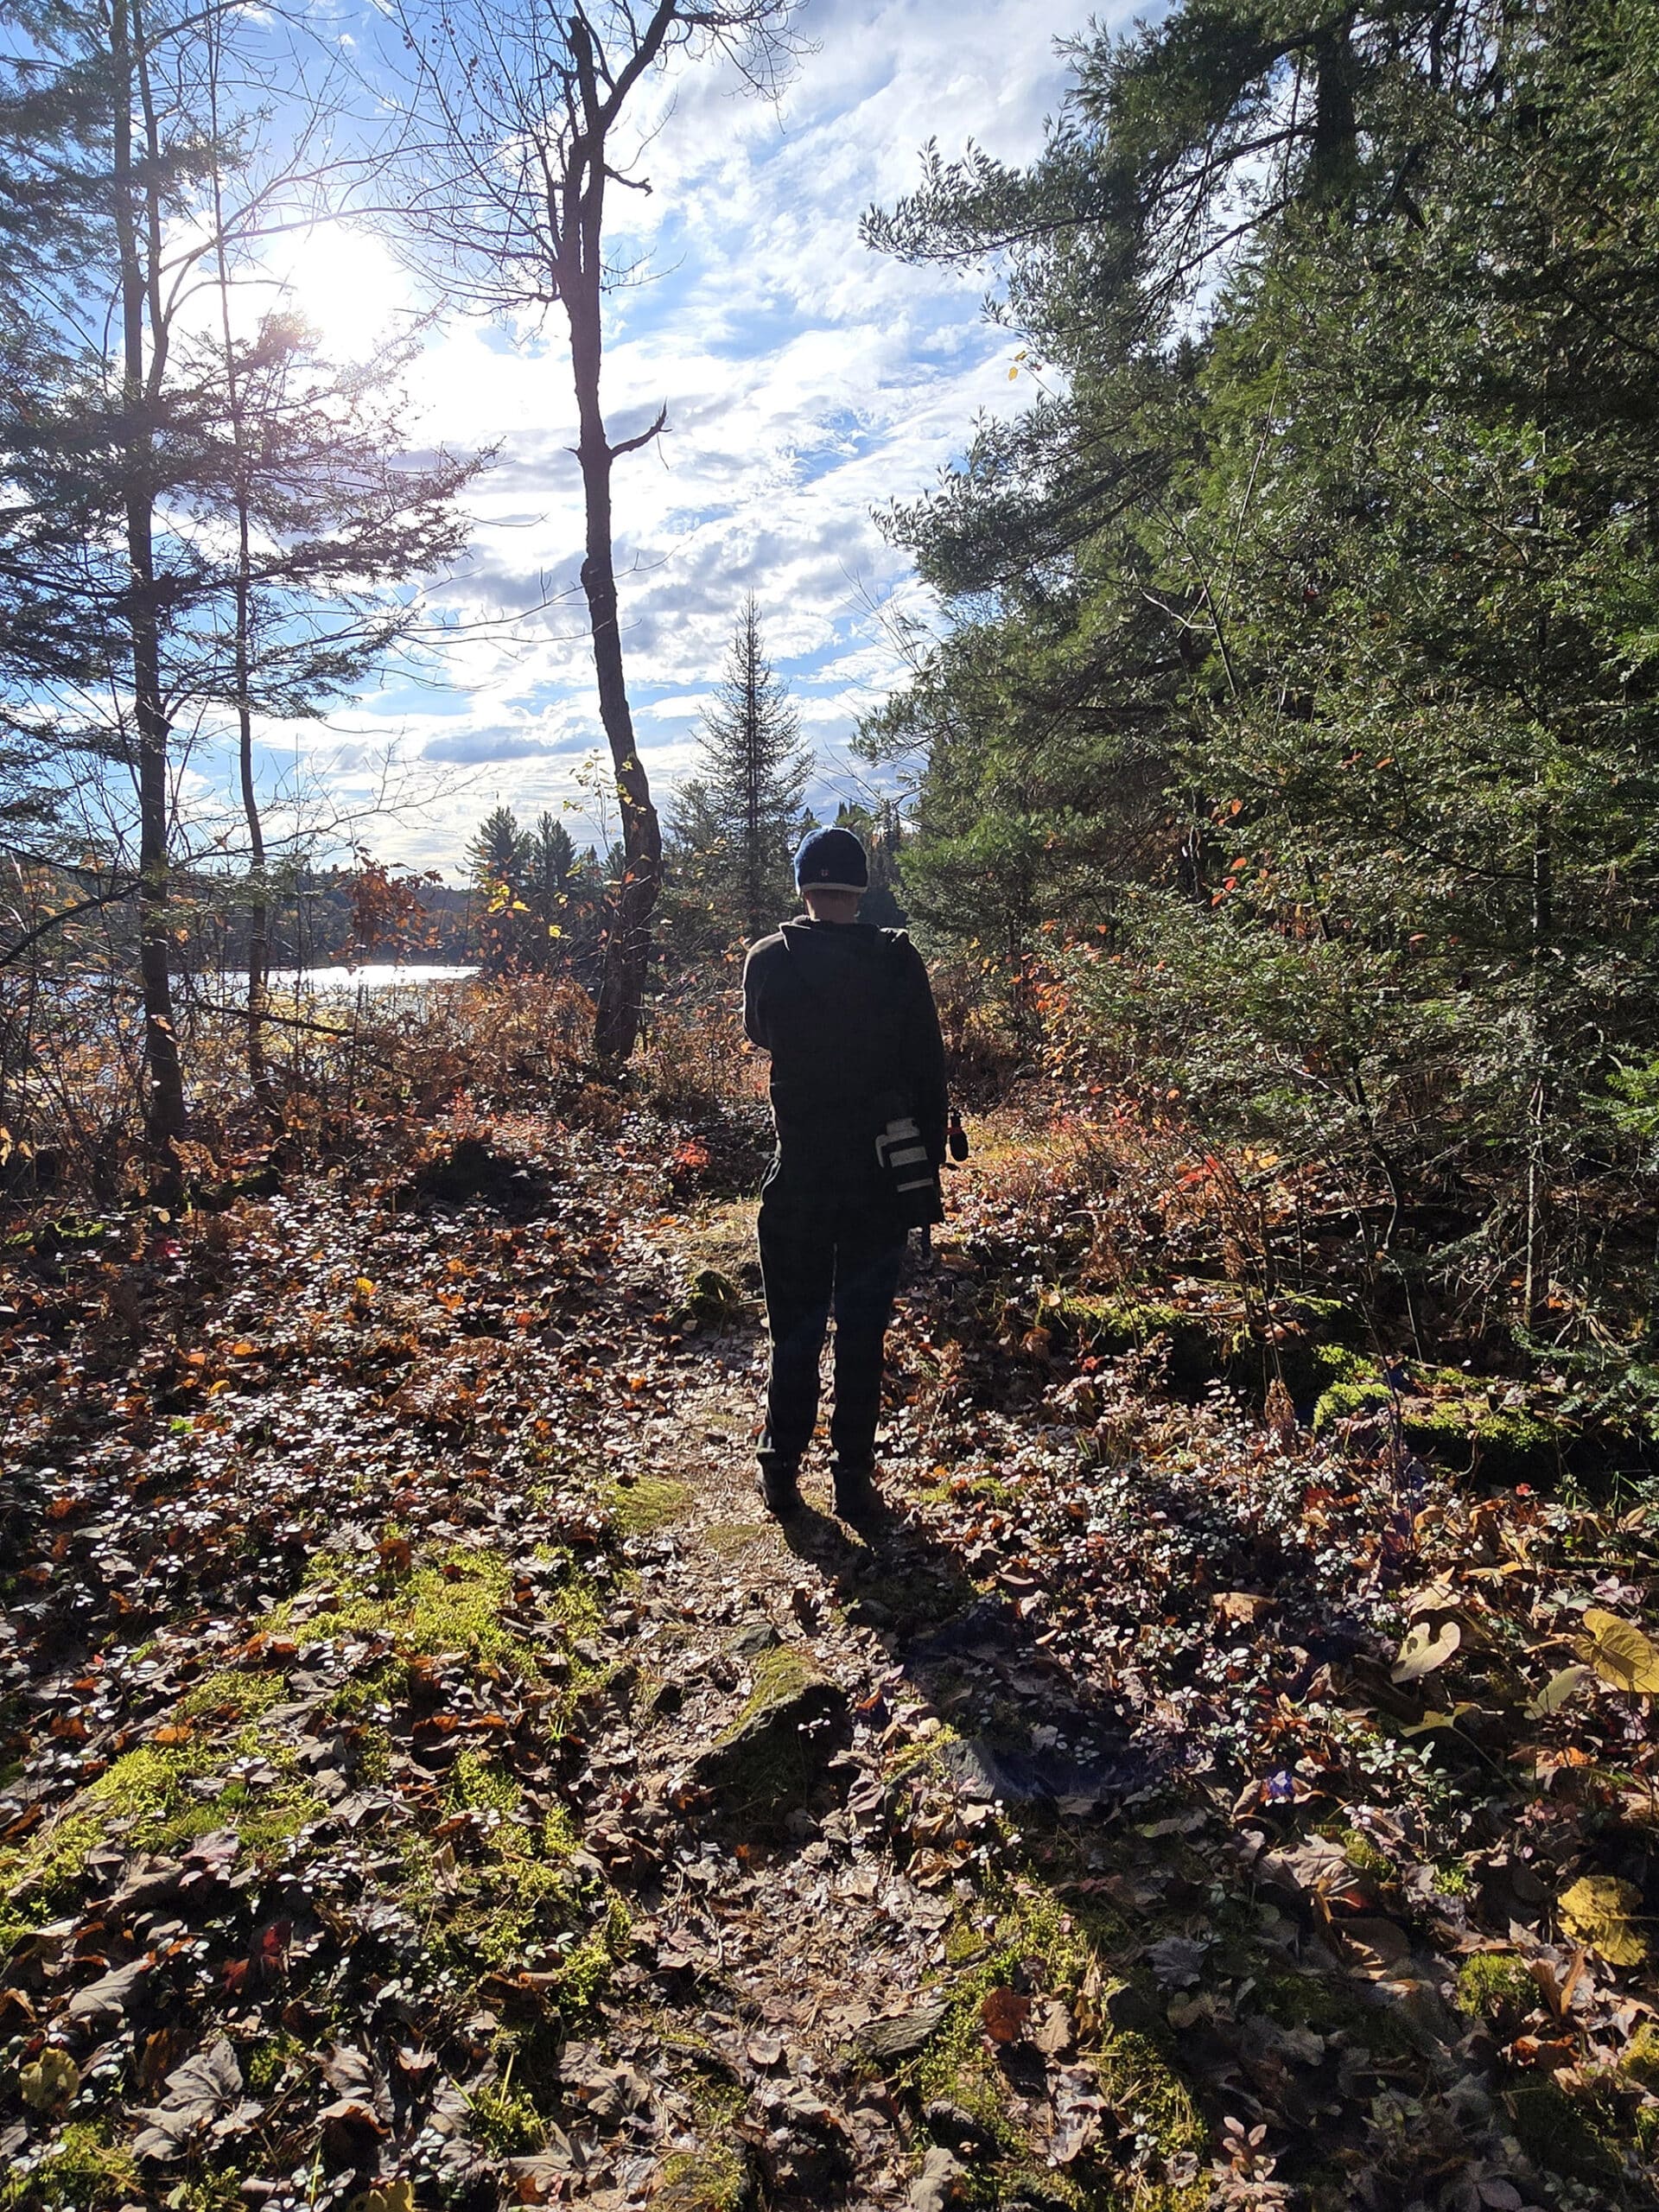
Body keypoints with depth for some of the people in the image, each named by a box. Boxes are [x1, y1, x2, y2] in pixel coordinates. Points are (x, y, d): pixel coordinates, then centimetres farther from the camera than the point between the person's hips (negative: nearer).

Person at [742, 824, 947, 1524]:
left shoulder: (769, 960, -5)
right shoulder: (898, 961, -6)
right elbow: (929, 1069, -4)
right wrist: (929, 1160, 4)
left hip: (799, 1174, 0)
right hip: (881, 1177, 0)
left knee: (794, 1330, 12)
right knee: (863, 1333, 9)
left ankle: (782, 1472, 20)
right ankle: (853, 1480, 16)